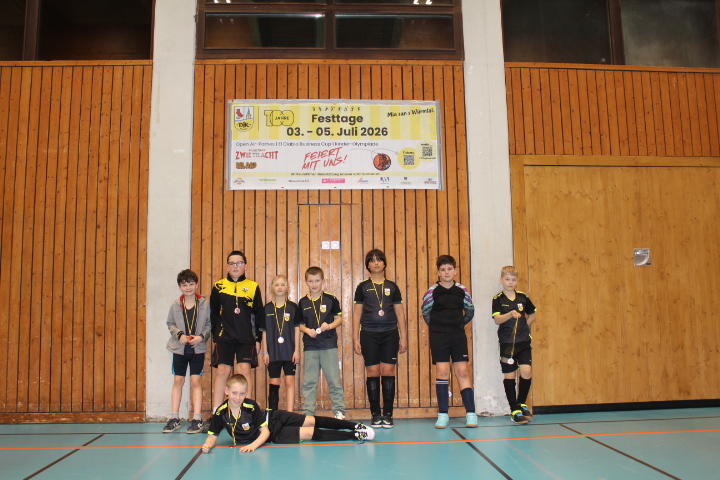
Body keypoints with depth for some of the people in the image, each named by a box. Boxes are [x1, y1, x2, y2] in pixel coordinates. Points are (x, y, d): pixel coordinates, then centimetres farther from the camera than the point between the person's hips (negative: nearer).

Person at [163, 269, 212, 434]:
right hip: (179, 348, 2)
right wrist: (179, 334, -10)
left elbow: (210, 324, -1)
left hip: (198, 349, -2)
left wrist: (201, 336, -15)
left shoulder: (204, 304, -4)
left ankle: (197, 419, 6)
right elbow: (170, 323, 7)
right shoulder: (175, 305, 1)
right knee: (178, 381, 8)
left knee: (196, 381, -1)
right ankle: (174, 418, 17)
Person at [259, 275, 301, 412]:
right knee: (274, 383, 7)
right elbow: (264, 331, 5)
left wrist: (297, 350, -3)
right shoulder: (267, 308, 4)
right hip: (273, 352, 1)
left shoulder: (293, 307, 1)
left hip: (289, 351, -1)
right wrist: (265, 352, 1)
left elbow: (297, 329, 2)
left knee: (290, 382, 0)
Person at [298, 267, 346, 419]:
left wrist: (330, 325, -14)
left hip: (329, 345, -2)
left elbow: (339, 319, 5)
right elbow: (300, 324, 9)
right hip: (310, 347, 2)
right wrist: (307, 330, -11)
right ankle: (308, 413, 15)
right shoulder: (303, 302, 6)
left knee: (334, 380, 1)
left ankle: (339, 411, 10)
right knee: (309, 382, 6)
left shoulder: (331, 300, 1)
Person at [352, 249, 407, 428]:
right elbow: (357, 314, 7)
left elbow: (400, 313, 10)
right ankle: (375, 415, 9)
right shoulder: (362, 287, 6)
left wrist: (403, 337, 5)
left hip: (390, 334, 1)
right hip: (369, 334, 0)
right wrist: (355, 339, 1)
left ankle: (388, 415, 7)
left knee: (388, 372, -2)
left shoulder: (392, 286, 9)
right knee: (372, 372, 0)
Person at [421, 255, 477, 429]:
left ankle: (470, 413, 5)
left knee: (462, 371, 0)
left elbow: (470, 311, 15)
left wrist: (460, 324, 9)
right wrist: (437, 326, 7)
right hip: (438, 336, -1)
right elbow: (426, 313, 7)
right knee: (442, 372, -3)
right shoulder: (432, 292, -4)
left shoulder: (462, 290, 2)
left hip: (458, 335, 2)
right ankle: (443, 414, 5)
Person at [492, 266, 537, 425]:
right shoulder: (498, 299, -4)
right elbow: (497, 320, -18)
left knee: (526, 372, -9)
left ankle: (522, 403, 15)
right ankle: (514, 410, 14)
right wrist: (510, 314, -35)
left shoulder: (523, 297, 5)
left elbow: (532, 315, 20)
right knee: (509, 375, 2)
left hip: (524, 342, 2)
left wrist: (525, 325, 6)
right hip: (507, 343, -2)